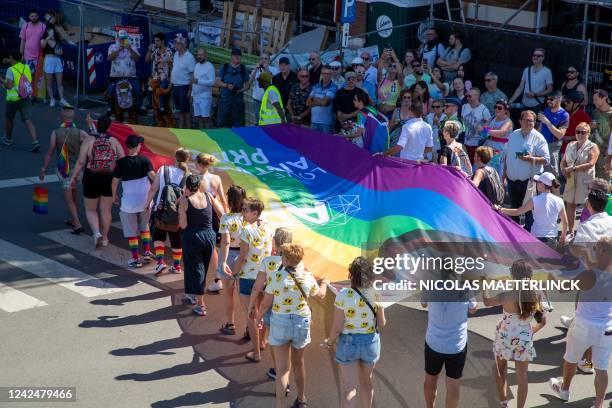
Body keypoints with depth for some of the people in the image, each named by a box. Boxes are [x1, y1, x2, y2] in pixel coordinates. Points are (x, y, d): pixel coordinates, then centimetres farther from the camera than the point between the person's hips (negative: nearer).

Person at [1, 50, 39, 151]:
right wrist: (11, 63, 28)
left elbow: (9, 86, -22)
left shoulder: (11, 70, -14)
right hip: (26, 98, 4)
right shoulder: (26, 67, 4)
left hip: (13, 99, -4)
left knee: (8, 120, 18)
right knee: (28, 120, -3)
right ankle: (35, 141, -18)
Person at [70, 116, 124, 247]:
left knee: (90, 209, 14)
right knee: (106, 210, 15)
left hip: (91, 179, -1)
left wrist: (73, 177, -1)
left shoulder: (88, 141, -8)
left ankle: (96, 232, -8)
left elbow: (80, 162, -10)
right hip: (109, 180, 1)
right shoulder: (114, 141, -3)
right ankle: (104, 238, 24)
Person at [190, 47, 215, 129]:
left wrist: (198, 81, -25)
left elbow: (212, 82, -18)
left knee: (206, 117, -9)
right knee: (199, 117, 9)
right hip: (196, 96, 7)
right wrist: (192, 93, 18)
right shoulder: (197, 65, 15)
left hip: (205, 97, -7)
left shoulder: (209, 66, -9)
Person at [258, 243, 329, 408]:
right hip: (302, 322, 3)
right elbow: (321, 294, 13)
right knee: (298, 363, 22)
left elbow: (266, 304, -11)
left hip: (280, 322, -3)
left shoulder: (277, 277, -15)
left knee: (282, 367, 1)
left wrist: (258, 318, 7)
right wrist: (325, 283, 35)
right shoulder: (308, 277, -6)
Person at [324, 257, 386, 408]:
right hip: (370, 341, 3)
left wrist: (329, 342, 3)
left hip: (348, 342, -3)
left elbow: (337, 327, -16)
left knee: (349, 388, 2)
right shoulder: (376, 295, -11)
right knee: (366, 380, 25)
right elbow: (382, 323, -1)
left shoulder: (343, 295, -19)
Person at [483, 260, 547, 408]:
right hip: (524, 341, 1)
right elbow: (542, 321, -1)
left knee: (500, 367, 25)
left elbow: (487, 302, -2)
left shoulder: (507, 296, -21)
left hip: (505, 338, -1)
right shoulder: (536, 296, -11)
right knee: (522, 376, 12)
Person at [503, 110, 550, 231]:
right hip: (512, 179, 6)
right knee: (514, 208, 17)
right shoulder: (513, 135, 9)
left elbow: (546, 159, -11)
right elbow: (506, 154, 17)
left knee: (529, 209, -1)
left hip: (530, 180, -5)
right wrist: (505, 172, 14)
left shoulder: (538, 138, -8)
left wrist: (531, 159, -26)